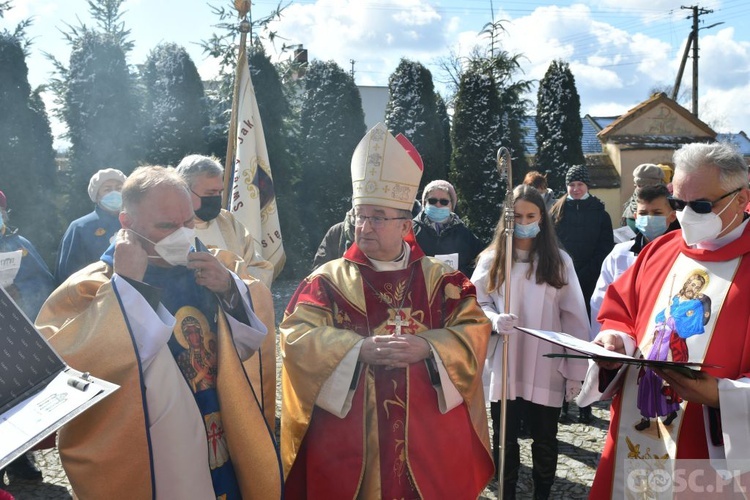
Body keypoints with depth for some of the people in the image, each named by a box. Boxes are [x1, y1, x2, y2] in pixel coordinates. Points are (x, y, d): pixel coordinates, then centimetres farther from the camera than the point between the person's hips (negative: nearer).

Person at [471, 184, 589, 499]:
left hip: (546, 369, 0)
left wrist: (575, 369, -4)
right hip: (504, 367, 1)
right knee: (505, 439, 12)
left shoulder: (559, 261, -1)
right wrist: (493, 320, -20)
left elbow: (573, 317, -2)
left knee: (545, 441, 11)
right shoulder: (491, 259, 0)